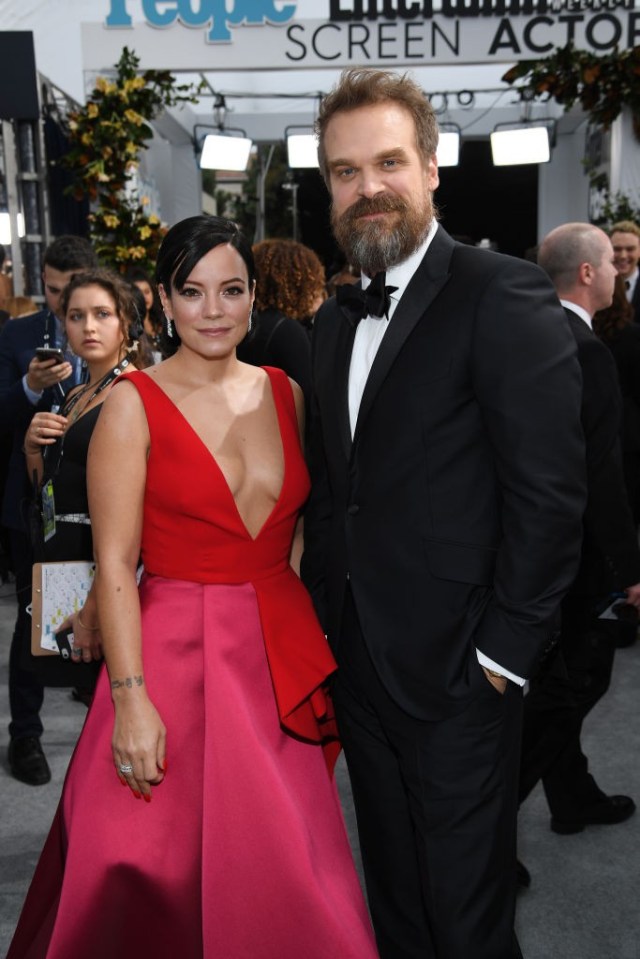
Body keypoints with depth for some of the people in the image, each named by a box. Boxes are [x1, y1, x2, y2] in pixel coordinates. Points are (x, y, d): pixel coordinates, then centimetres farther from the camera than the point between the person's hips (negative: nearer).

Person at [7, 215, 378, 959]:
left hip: (280, 655, 4)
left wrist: (309, 640, 4)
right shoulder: (134, 404, -8)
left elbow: (297, 530, 11)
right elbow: (114, 564, -11)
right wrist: (130, 697, -16)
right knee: (157, 875, 7)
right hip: (174, 649, -4)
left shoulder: (286, 393, 6)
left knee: (279, 874, 13)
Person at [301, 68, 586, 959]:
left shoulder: (503, 295, -13)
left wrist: (504, 651, -15)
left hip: (456, 665, -7)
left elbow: (550, 490, -17)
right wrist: (323, 618, 10)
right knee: (392, 885, 23)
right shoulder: (336, 318, 11)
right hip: (357, 659, 7)